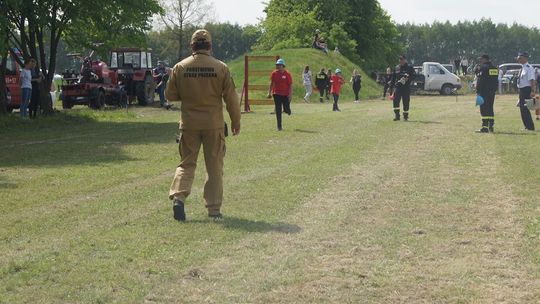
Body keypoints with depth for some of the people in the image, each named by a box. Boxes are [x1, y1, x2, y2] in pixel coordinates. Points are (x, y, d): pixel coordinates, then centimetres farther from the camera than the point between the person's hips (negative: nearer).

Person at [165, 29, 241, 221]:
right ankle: (214, 209, 11)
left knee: (186, 164, 10)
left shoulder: (180, 68, -3)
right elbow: (231, 98, -3)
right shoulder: (221, 68, -5)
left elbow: (170, 95, 2)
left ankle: (178, 196, -12)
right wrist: (236, 122, 8)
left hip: (189, 125, 1)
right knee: (215, 167, 9)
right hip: (214, 124, -1)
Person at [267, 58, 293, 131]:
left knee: (286, 109, 2)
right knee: (278, 111, -1)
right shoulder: (274, 73, 2)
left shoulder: (287, 74, -7)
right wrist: (269, 93, 8)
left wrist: (290, 94, -13)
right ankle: (279, 126, 3)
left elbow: (290, 85, -6)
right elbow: (271, 84, 11)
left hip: (285, 95, -2)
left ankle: (286, 110, 42)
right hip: (277, 94, 2)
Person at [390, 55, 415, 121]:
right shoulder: (396, 68, 14)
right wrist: (392, 86, 11)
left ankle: (405, 116, 14)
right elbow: (393, 78, 18)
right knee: (396, 101, -12)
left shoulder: (410, 68, 2)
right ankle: (397, 115, -10)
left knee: (406, 102, 2)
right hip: (397, 86, 3)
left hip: (406, 87, -3)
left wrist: (407, 78, -22)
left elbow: (412, 76, -3)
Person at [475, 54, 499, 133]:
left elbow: (480, 81, -16)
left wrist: (478, 91, -15)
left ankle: (485, 127, -11)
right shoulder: (495, 68, 16)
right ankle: (491, 127, 13)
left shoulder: (483, 68, -10)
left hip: (484, 91, -8)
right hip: (492, 91, 8)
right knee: (490, 109, 13)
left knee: (484, 109, -8)